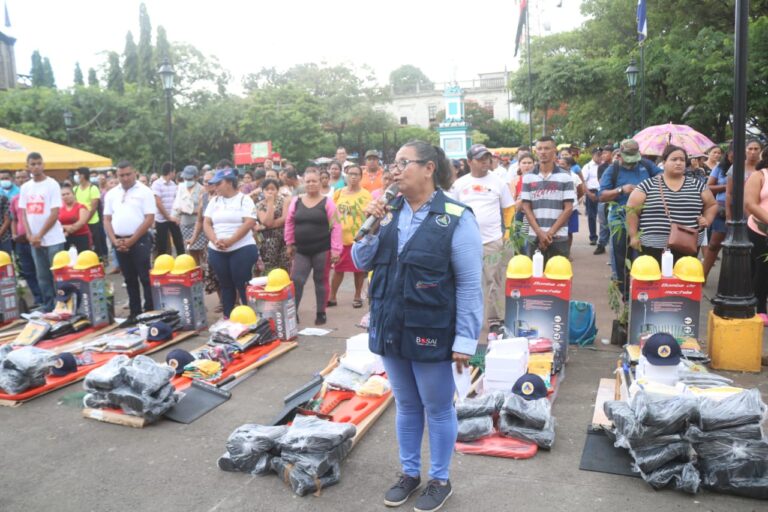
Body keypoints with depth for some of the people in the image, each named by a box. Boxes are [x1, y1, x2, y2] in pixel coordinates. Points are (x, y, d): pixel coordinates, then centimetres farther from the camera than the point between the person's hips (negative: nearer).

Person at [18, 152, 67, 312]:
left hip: (53, 239, -5)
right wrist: (29, 235, -3)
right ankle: (48, 307, 18)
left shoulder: (52, 184, -5)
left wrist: (39, 235, -11)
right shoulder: (25, 187, 10)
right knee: (42, 276, 10)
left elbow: (55, 214, -11)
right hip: (34, 240, 5)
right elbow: (23, 213, 11)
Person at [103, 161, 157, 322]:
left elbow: (149, 218, -10)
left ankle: (150, 312, 1)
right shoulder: (111, 194, 12)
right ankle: (134, 312, 18)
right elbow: (107, 220, 11)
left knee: (146, 278, -4)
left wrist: (132, 240, -12)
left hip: (140, 240, -5)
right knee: (129, 279, 11)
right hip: (119, 243, 5)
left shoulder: (144, 191, -3)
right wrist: (114, 240, -3)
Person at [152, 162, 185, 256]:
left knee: (179, 242, 4)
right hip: (161, 219, -5)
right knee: (162, 247, 2)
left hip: (173, 218, 5)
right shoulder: (157, 184, -9)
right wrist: (168, 217, -12)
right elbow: (158, 203, -13)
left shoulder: (173, 184, 9)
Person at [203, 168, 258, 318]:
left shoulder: (244, 199, -2)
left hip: (242, 249, -5)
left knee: (243, 285, -3)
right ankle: (227, 317, 20)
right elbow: (206, 223, 7)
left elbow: (249, 223, -13)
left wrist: (230, 241, -20)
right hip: (216, 251, 5)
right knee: (225, 285, 11)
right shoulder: (214, 201, 12)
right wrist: (215, 240, -12)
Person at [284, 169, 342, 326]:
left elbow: (336, 226, -8)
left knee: (321, 281, 8)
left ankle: (321, 313, 20)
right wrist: (290, 244, 10)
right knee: (296, 281, -2)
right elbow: (289, 223, 11)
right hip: (301, 250, 3)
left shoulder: (327, 202, -5)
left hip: (322, 249, -2)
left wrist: (335, 249, -12)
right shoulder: (296, 201, 4)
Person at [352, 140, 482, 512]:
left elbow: (470, 285, -13)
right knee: (406, 406, 20)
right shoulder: (389, 211, 3)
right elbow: (362, 263, 9)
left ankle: (440, 480, 32)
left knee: (438, 409, 12)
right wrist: (371, 227, -8)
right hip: (390, 329, 5)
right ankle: (409, 473, 38)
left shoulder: (456, 218, -13)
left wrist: (465, 340, -14)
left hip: (430, 334, -5)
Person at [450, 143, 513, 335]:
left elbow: (508, 209, 6)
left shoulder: (498, 182, 3)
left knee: (493, 282, 1)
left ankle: (495, 320, 10)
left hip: (493, 241, -1)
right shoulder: (459, 184, 6)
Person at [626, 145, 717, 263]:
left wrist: (707, 220, 4)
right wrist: (633, 236, -3)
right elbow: (632, 209, 2)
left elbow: (712, 204, 22)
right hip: (653, 247, -3)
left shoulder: (697, 184, 10)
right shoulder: (648, 185, 1)